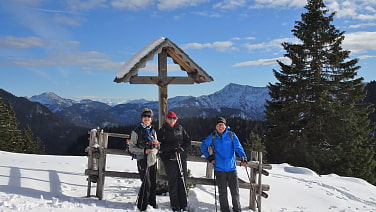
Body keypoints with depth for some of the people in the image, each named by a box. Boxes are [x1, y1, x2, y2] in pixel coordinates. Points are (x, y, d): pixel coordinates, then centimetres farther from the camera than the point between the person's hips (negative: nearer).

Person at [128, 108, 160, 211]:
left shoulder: (153, 131, 13)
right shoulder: (136, 131, -4)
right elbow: (131, 148, -5)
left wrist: (156, 144, -6)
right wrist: (144, 151, -17)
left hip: (152, 160, 5)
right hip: (143, 161, -5)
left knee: (153, 183, 9)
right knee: (146, 184, -8)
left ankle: (152, 204, 25)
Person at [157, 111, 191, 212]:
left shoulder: (180, 128, 11)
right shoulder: (162, 131, 3)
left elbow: (188, 141, 12)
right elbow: (159, 145, -4)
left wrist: (181, 148, -5)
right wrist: (171, 148, -15)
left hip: (181, 157, 3)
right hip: (169, 159, -2)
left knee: (182, 181, 2)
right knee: (173, 182, -2)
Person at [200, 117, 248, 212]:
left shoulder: (231, 135, 1)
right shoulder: (213, 137, 4)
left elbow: (238, 147, -4)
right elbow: (203, 146, 16)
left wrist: (243, 158, -20)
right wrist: (209, 157, 7)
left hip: (231, 168, 0)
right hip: (219, 168, 0)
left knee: (235, 191, 4)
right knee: (222, 192, 7)